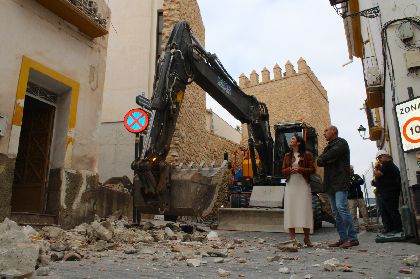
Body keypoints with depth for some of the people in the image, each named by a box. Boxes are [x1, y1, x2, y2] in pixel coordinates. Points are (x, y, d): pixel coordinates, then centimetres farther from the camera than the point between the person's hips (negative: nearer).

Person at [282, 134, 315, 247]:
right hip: (291, 185, 3)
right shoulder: (287, 156, 15)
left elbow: (312, 169, -1)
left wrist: (300, 169, -15)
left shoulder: (307, 154, 4)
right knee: (290, 209, -1)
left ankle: (306, 238, 8)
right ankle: (292, 237, 5)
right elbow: (283, 170, 13)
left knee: (305, 210, -3)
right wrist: (290, 169, -9)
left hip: (303, 185, -3)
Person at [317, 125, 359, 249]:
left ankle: (352, 238, -12)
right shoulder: (328, 147, 27)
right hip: (330, 183, 8)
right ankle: (343, 238, 7)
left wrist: (323, 159, 5)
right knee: (336, 212, 5)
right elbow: (319, 161, 13)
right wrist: (327, 160, -5)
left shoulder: (341, 143, 1)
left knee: (341, 207, -17)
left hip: (340, 182, -8)